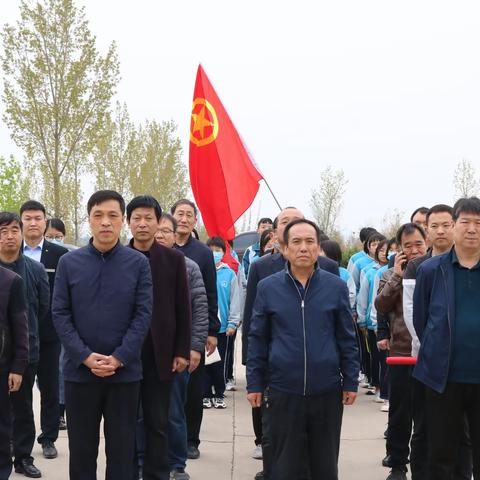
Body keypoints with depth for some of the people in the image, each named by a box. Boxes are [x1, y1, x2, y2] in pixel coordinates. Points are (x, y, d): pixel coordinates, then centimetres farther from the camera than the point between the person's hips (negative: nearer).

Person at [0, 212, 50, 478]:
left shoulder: (36, 270, -2)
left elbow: (45, 307, 5)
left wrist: (26, 333, 9)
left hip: (27, 349, 1)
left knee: (23, 406, 11)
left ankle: (24, 457, 22)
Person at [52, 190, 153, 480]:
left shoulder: (138, 263, -1)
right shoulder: (69, 262, 2)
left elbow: (144, 314, -4)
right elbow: (60, 314, -1)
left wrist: (119, 358, -13)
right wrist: (85, 357, -13)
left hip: (125, 371, -1)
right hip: (79, 370, 1)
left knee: (122, 445, 8)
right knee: (81, 446, 10)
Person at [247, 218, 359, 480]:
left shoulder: (336, 287, 0)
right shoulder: (267, 287, -1)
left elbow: (347, 338, 4)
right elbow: (257, 339, 3)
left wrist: (351, 381, 2)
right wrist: (255, 384, 1)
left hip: (327, 391, 1)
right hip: (282, 392, 0)